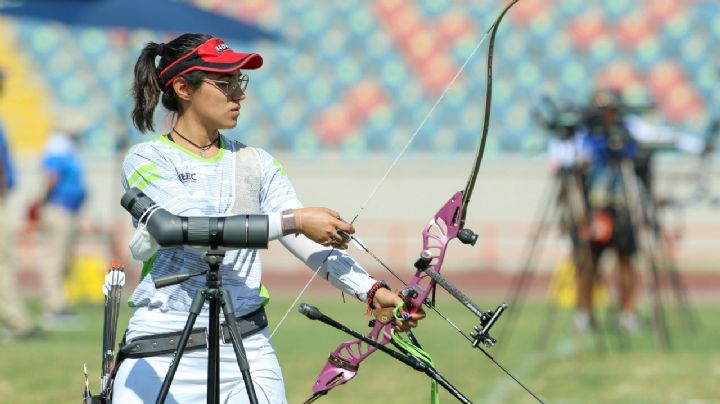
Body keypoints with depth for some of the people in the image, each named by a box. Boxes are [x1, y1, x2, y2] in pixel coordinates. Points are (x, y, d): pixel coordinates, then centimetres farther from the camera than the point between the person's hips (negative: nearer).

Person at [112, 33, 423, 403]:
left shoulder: (256, 164, 9)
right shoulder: (145, 161, -3)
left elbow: (309, 242, -1)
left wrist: (372, 291, -17)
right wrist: (294, 221, -22)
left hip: (248, 349, 3)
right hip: (161, 352, -3)